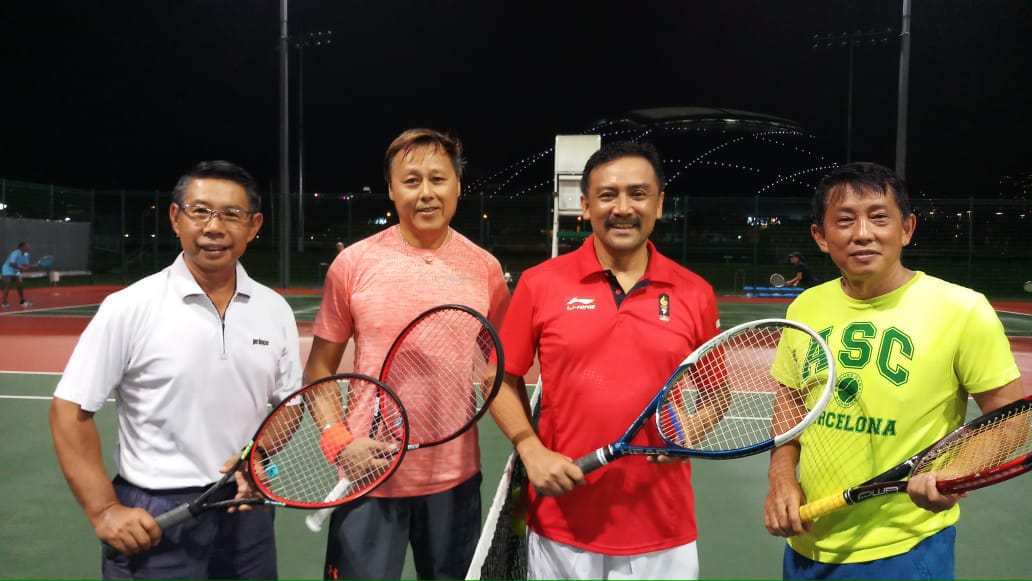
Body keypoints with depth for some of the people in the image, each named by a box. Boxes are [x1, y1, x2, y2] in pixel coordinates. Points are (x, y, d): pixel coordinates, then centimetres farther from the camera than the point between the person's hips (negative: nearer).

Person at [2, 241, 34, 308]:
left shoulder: (26, 255, -2)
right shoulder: (15, 254, -27)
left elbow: (26, 265, 3)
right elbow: (11, 264, -35)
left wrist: (31, 266, -18)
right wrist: (21, 268, -37)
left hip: (16, 272, 8)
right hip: (8, 271, -8)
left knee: (20, 286, 7)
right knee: (7, 286, -12)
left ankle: (22, 301, 19)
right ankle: (5, 303, -13)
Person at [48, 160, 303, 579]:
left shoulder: (275, 310, -1)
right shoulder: (128, 308, -10)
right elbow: (70, 411, -7)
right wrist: (105, 512, -11)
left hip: (246, 510, 4)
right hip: (154, 518, -3)